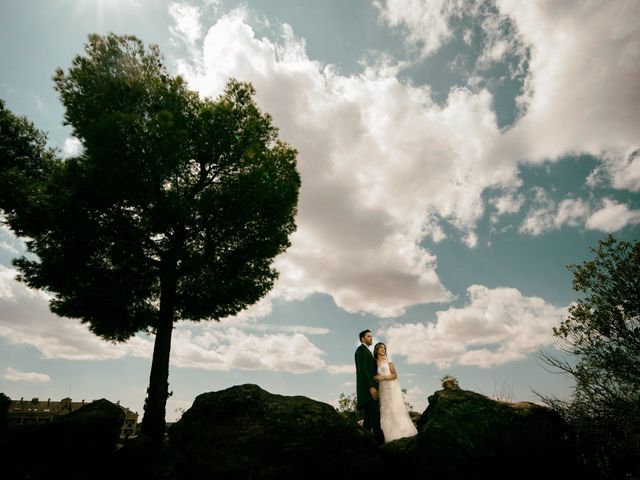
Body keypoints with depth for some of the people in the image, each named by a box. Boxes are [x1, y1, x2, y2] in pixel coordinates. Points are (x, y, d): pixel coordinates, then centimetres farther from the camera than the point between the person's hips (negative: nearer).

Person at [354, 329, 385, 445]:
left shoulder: (366, 351, 26)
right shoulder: (361, 349, -5)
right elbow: (362, 370, -17)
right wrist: (371, 387, -22)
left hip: (369, 388, 10)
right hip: (368, 388, -10)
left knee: (369, 417, 5)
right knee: (375, 415, -16)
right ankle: (380, 440, -20)